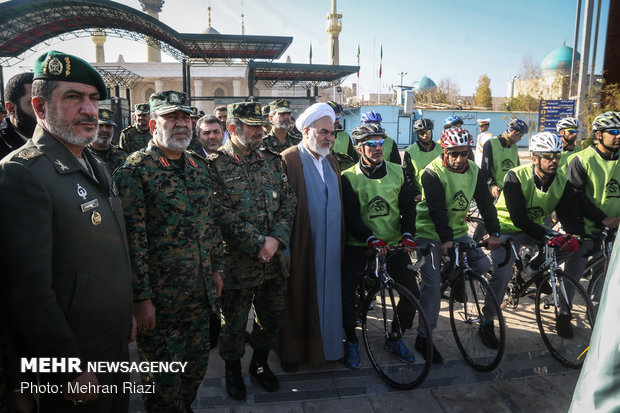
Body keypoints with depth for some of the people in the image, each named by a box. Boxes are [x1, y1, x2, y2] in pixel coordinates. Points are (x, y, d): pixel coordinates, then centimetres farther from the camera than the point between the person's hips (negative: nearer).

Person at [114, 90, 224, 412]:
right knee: (163, 380, 10)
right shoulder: (135, 170, -13)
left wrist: (217, 267, 14)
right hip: (160, 300, -6)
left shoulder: (198, 167, 9)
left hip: (201, 294, 7)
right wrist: (141, 297, -17)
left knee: (197, 364, 21)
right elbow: (132, 239, -17)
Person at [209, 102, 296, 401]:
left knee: (272, 317, 18)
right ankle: (233, 369, 36)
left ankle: (260, 362, 42)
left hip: (274, 260, 5)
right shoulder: (216, 166, -9)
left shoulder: (272, 161, 9)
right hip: (237, 262, -5)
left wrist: (276, 239, -11)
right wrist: (258, 244, -17)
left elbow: (288, 203, 4)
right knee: (234, 323, 11)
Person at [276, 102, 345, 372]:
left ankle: (323, 345, 33)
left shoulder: (331, 162, 12)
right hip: (300, 247, -6)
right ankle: (291, 351, 25)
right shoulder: (288, 160, -11)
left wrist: (342, 237, 15)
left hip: (328, 248, 6)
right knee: (296, 299, 7)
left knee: (325, 296, 15)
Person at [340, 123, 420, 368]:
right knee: (345, 292, -15)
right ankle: (351, 341, 10)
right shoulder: (349, 178, -5)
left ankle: (395, 338, 22)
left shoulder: (397, 173, 6)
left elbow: (408, 208, 4)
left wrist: (407, 234, -14)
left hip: (394, 244, 3)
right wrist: (371, 239, -27)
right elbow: (351, 216, -13)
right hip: (360, 246, -3)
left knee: (412, 292, -2)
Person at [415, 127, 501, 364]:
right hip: (430, 234, -5)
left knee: (482, 264, -12)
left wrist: (494, 233, -12)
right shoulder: (433, 173, -18)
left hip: (457, 232, 6)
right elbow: (437, 209, -26)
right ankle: (424, 337, 1)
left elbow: (485, 202, -2)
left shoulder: (473, 171, 0)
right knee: (432, 284, -12)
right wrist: (446, 240, -34)